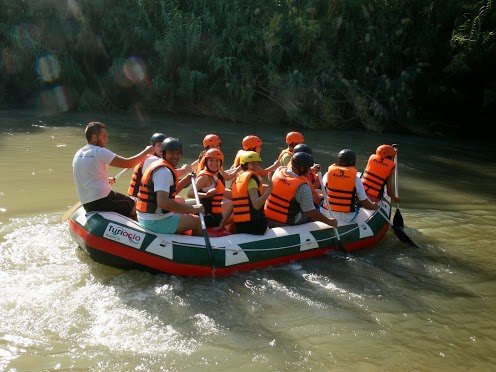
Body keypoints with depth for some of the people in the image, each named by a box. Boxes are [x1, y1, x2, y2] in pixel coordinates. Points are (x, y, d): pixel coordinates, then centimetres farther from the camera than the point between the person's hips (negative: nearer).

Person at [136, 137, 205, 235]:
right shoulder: (164, 171, -19)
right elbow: (163, 202, -33)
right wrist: (193, 208, -26)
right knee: (198, 221, -1)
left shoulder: (157, 164, 14)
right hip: (155, 222, -10)